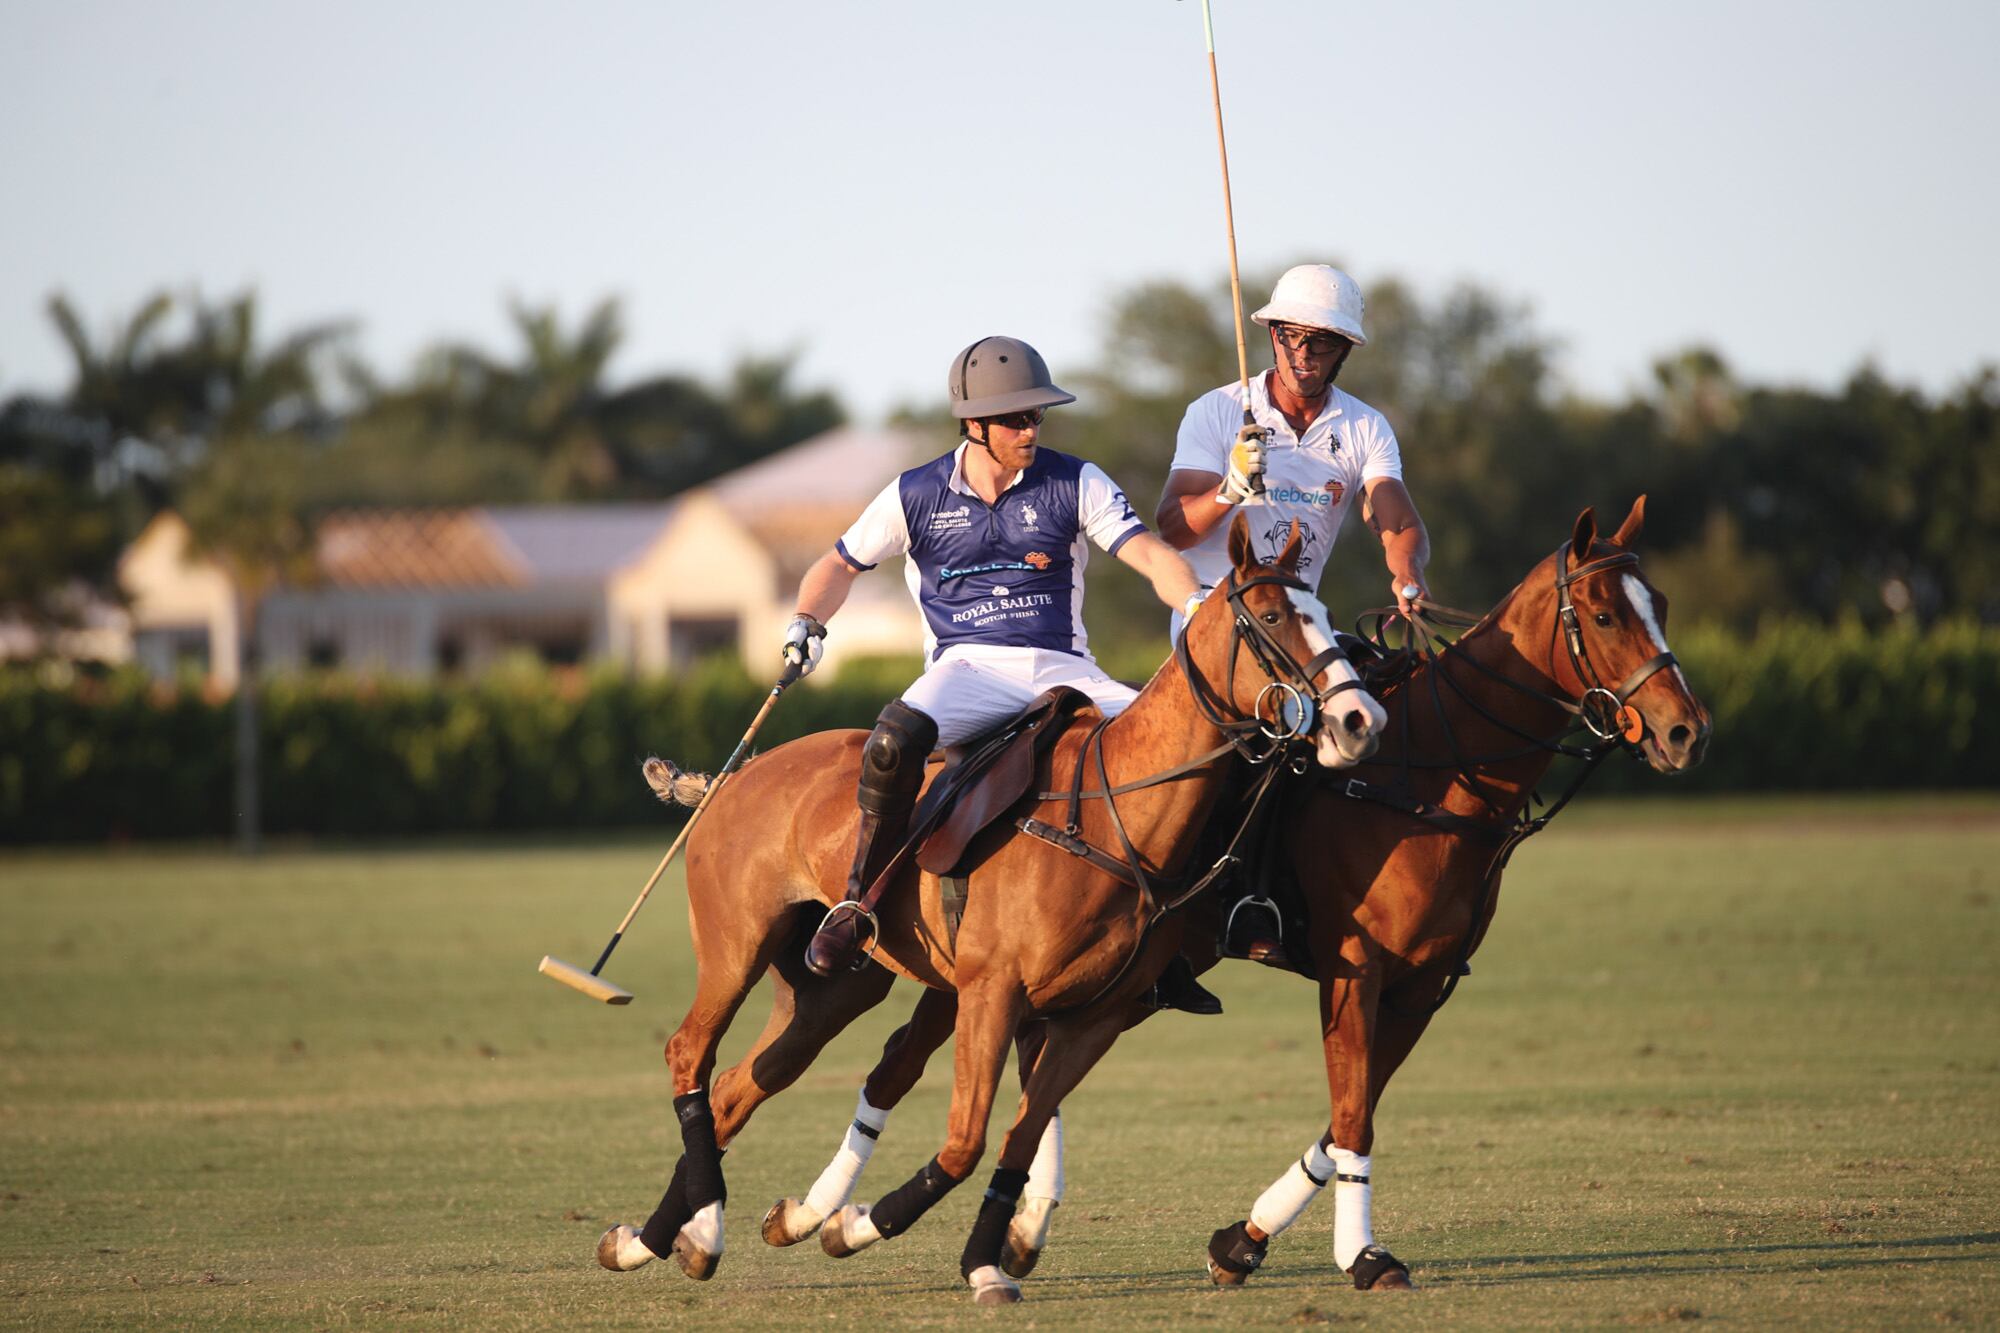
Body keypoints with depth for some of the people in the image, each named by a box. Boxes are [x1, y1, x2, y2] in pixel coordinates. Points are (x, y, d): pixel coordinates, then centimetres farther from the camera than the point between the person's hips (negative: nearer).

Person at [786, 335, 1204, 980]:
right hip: (967, 666, -2)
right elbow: (841, 565, 19)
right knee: (896, 737, -36)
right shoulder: (917, 496, 6)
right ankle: (858, 903, -20)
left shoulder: (1075, 485, 5)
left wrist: (1194, 605, -26)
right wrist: (807, 623, -1)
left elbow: (1148, 552, -6)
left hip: (1062, 669, 2)